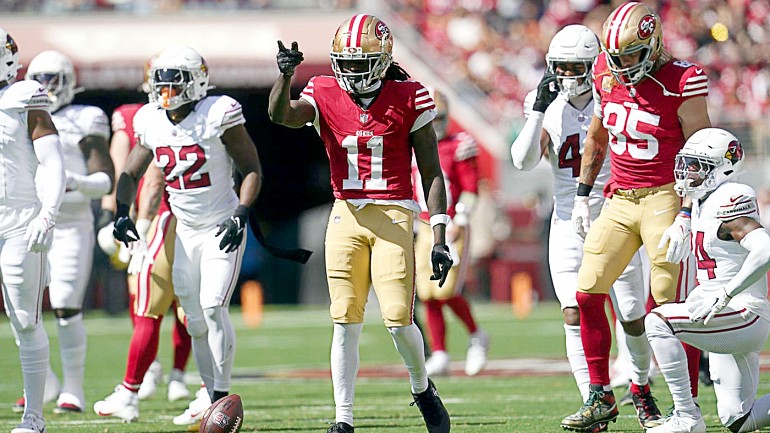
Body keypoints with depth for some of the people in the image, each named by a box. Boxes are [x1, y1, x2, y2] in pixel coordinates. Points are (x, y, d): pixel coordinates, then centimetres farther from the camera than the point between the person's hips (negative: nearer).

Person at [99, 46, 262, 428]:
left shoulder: (218, 115, -14)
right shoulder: (151, 123, 2)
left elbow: (252, 170, -9)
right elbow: (130, 174, 14)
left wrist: (241, 213, -22)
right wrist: (122, 212, -4)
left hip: (222, 229, -5)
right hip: (185, 232, 6)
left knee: (212, 306, -19)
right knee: (196, 322, 6)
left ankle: (222, 394, -11)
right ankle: (214, 399, 14)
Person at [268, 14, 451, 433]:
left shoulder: (408, 98, -1)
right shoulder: (325, 95, 4)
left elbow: (431, 173, 2)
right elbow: (280, 115, -17)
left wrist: (439, 238, -4)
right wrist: (285, 75, -37)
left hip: (393, 214, -2)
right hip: (345, 214, 2)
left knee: (398, 318, -9)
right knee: (345, 321, -2)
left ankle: (422, 387, 21)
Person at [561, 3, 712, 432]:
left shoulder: (680, 83, -13)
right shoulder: (608, 75, 5)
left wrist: (687, 218, -17)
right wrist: (582, 195, 19)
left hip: (663, 199, -6)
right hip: (620, 199, 7)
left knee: (671, 306, -7)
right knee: (587, 294, 1)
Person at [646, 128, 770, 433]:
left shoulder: (730, 201, -16)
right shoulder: (703, 203, 14)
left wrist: (722, 296, -31)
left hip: (744, 316, -10)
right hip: (726, 323, 10)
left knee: (658, 322, -22)